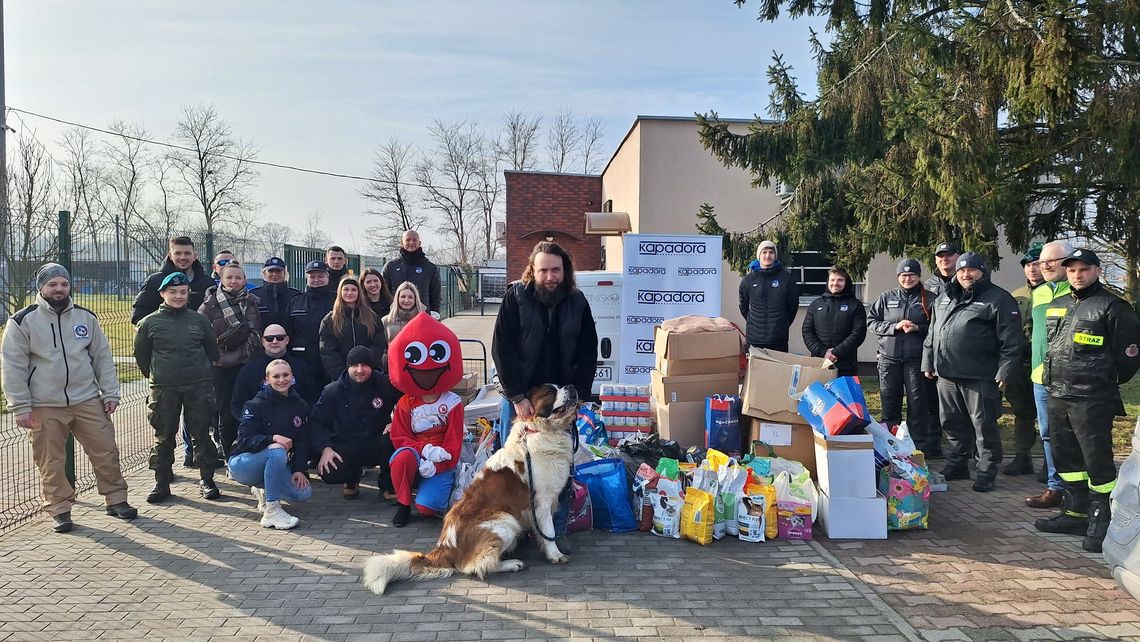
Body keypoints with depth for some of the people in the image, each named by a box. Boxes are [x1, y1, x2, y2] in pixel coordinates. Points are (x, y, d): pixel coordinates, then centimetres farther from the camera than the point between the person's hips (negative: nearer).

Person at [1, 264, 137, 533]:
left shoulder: (86, 317, 6)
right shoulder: (23, 321, -3)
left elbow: (102, 357, 9)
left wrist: (110, 393, 3)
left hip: (88, 401, 3)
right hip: (45, 408, -2)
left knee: (106, 453, 5)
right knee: (51, 463, 4)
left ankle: (116, 501, 19)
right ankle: (59, 510, 20)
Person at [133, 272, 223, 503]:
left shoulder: (199, 320, 5)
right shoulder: (150, 322, 2)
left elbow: (212, 350, 15)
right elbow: (141, 354, 11)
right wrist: (155, 376, 12)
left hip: (199, 386, 1)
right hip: (164, 388, 0)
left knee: (201, 434, 6)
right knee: (164, 436, 6)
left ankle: (207, 480, 15)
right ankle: (161, 482, 17)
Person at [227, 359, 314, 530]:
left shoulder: (300, 406, 2)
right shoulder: (255, 405, -12)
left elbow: (302, 441, 0)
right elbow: (245, 440, -20)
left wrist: (299, 469, -14)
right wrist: (273, 438, -36)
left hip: (276, 465, 5)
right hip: (242, 464, -5)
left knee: (303, 493, -17)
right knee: (277, 451, -37)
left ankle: (262, 489, 12)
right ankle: (271, 512, -30)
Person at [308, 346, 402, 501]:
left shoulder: (386, 385, -7)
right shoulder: (333, 391, -3)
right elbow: (316, 422, -2)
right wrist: (325, 448, -18)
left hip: (377, 446, -1)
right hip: (347, 446, 1)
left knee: (392, 439, -35)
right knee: (328, 473, -28)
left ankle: (389, 486, -6)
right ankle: (352, 479, 14)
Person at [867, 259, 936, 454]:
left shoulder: (929, 299, 3)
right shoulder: (886, 297, 9)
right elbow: (871, 322, 5)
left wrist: (918, 328, -13)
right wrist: (895, 326, -9)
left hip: (916, 359, -2)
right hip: (889, 358, 2)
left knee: (917, 404, 1)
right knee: (889, 403, 7)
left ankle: (919, 445, 10)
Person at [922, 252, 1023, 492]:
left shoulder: (998, 299, -4)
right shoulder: (943, 299, 16)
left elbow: (1011, 341, -9)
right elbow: (932, 334, 24)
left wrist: (1004, 372, -14)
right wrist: (928, 362, 20)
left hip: (980, 377, -6)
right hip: (947, 374, 6)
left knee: (984, 426, 1)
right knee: (953, 423, 15)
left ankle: (986, 473, 12)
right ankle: (957, 465, 29)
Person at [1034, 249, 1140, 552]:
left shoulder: (1112, 307, -7)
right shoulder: (1057, 307, 15)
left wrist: (1106, 382, 0)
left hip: (1092, 401, -8)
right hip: (1057, 397, 8)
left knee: (1097, 460, -5)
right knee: (1065, 457, 15)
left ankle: (1101, 523, 5)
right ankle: (1076, 513, 27)